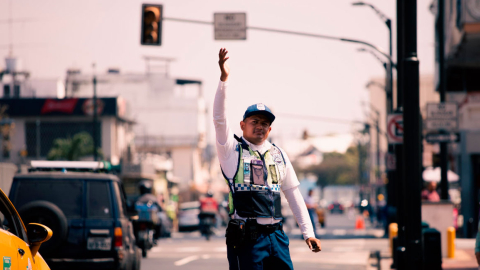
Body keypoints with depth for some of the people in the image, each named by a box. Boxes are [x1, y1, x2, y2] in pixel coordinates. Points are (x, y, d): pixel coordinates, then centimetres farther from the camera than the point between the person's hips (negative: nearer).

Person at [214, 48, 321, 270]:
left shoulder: (278, 155, 17)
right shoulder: (232, 150, 3)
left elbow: (293, 193, 18)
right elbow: (219, 118, -12)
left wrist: (307, 232, 13)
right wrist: (224, 79, -23)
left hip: (275, 234, 5)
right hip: (246, 236, -5)